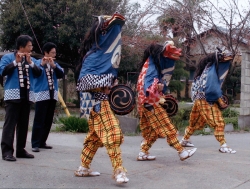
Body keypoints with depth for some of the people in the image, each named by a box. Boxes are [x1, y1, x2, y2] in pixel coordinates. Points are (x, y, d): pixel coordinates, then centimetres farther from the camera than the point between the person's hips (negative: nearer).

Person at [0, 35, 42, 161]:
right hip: (13, 95, -5)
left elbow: (38, 73, 3)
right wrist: (16, 62, -15)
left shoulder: (32, 59, 16)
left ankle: (20, 150, 13)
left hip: (27, 96, 5)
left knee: (23, 124, 7)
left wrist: (30, 62, -8)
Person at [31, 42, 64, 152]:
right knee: (39, 121, -8)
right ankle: (35, 144, -7)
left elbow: (61, 75, -1)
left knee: (48, 121, 8)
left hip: (53, 95, 6)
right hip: (42, 95, -6)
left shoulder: (55, 64, 15)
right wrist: (42, 64, -34)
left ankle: (42, 142, 17)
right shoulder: (38, 62, 0)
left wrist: (54, 66, -16)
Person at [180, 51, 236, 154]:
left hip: (200, 101, 10)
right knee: (218, 122, -9)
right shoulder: (211, 73, -16)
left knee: (196, 122, 19)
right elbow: (213, 89, -19)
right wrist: (221, 101, -10)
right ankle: (223, 146, -10)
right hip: (206, 102, -10)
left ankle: (185, 140, 29)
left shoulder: (206, 71, 13)